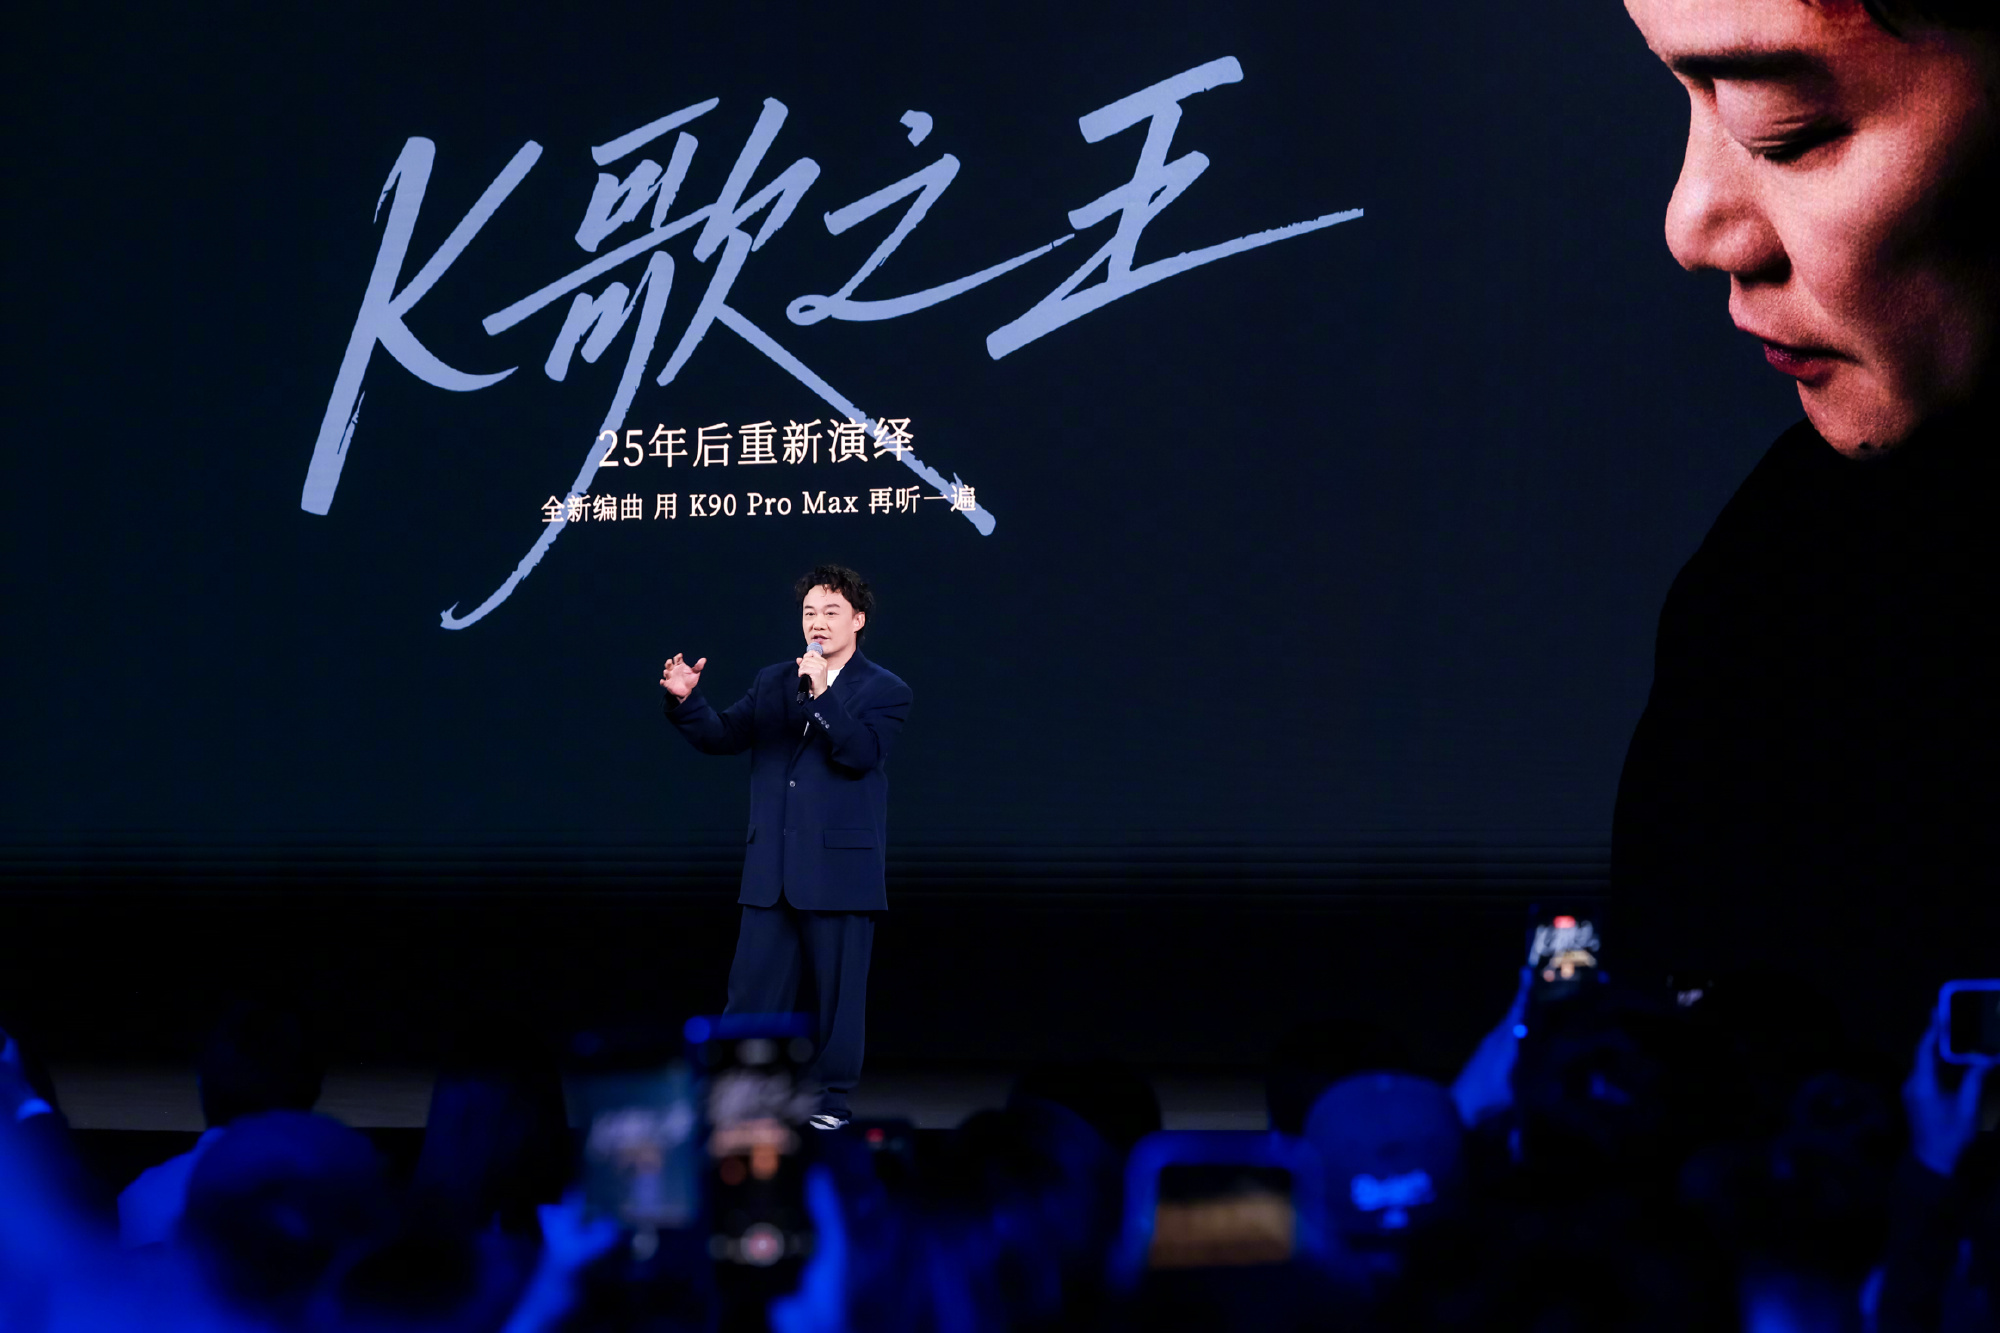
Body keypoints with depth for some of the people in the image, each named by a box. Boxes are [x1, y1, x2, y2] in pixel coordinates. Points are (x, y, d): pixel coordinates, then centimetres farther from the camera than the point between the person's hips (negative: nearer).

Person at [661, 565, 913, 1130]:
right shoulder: (772, 682, 12)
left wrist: (821, 694, -23)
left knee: (838, 990, 2)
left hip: (839, 868, -4)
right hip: (772, 868, 4)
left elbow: (860, 754, -16)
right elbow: (724, 735, 4)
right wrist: (686, 700, -14)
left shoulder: (884, 691, -2)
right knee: (753, 986, 5)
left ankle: (832, 1098, 11)